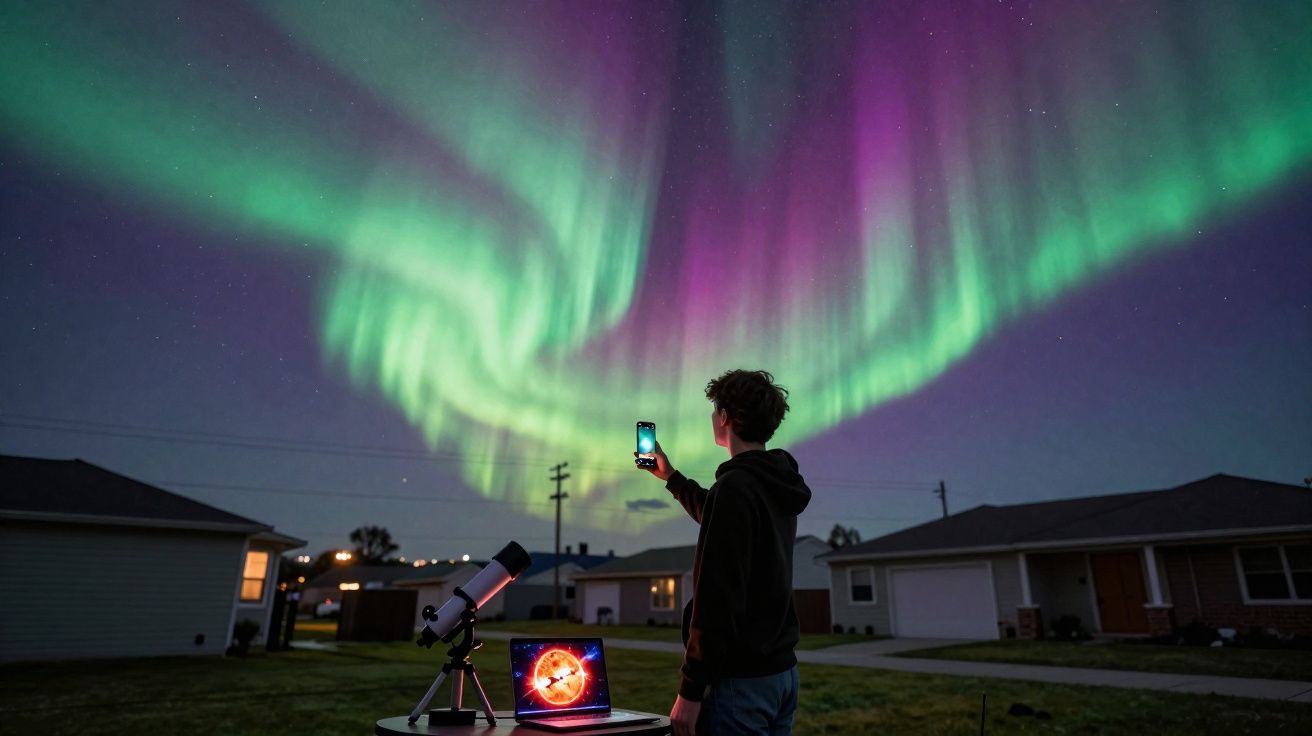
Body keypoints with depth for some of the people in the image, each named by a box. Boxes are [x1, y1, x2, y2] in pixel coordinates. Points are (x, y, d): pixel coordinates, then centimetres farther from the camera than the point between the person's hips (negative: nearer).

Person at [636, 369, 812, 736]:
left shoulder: (734, 487, -18)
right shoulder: (778, 488, 9)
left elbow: (718, 597, -22)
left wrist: (691, 689, -17)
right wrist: (671, 476, 39)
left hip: (740, 679, -9)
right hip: (782, 671, 9)